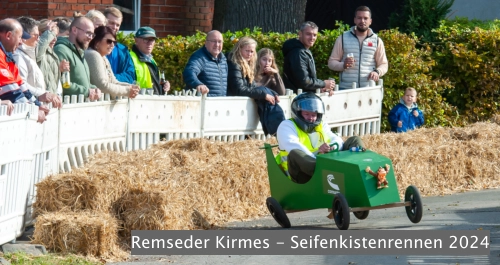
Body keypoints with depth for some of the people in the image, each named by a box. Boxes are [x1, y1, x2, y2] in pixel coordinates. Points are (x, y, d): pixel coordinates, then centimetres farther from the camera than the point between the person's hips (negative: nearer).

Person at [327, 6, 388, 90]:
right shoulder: (343, 38, 6)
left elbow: (383, 64, 12)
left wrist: (377, 72, -12)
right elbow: (331, 62, 7)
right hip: (346, 89, -1)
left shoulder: (377, 41, 9)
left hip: (368, 89, 1)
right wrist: (343, 65, -15)